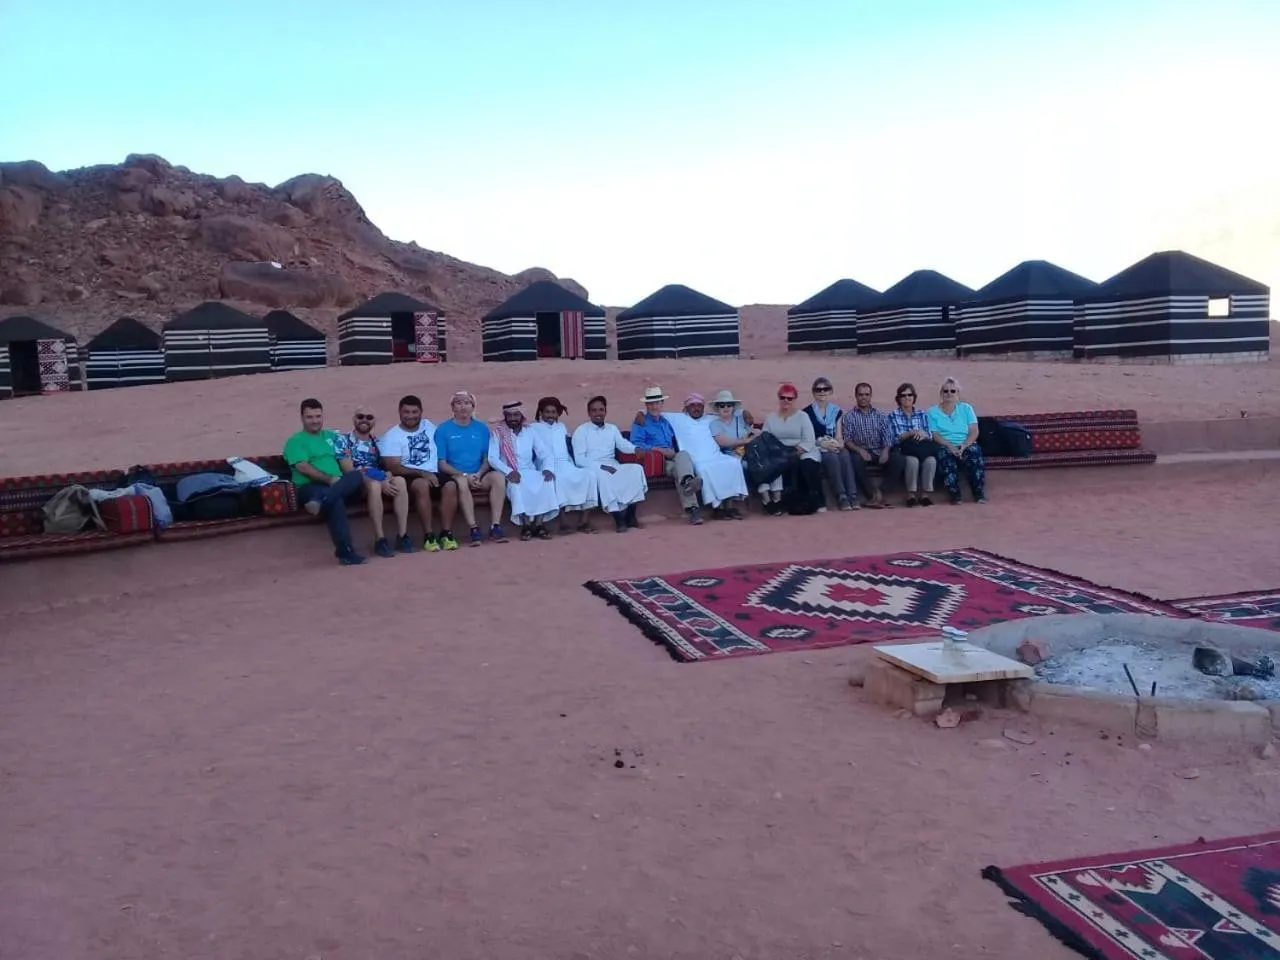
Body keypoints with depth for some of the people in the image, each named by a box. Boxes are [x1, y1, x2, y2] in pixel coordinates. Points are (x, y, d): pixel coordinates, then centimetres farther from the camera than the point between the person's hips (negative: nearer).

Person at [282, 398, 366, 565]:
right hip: (310, 487, -4)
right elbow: (303, 467, -6)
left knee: (357, 476, -30)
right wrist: (329, 479, -15)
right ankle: (345, 551, -39)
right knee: (336, 501, -37)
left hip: (340, 485, 5)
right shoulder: (295, 441, 9)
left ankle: (320, 501, -48)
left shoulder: (331, 436, 27)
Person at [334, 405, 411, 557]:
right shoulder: (343, 440, 1)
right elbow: (349, 471, -10)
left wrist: (386, 478, -13)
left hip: (381, 482, 5)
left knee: (400, 480, -28)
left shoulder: (377, 441, 18)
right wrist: (380, 482, -19)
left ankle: (402, 535, -29)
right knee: (374, 485, -38)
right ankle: (380, 539, -34)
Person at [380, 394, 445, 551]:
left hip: (434, 474, 4)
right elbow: (394, 467, -10)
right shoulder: (392, 436, 0)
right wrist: (422, 473, -20)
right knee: (422, 485, -38)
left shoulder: (429, 426, 16)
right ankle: (428, 535, -31)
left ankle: (446, 533, -21)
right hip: (410, 476, -4)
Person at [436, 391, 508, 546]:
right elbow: (442, 463, -4)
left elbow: (487, 459, 10)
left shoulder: (482, 429, 12)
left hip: (478, 476, 3)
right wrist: (465, 475, -17)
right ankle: (473, 529, -37)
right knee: (461, 481, -37)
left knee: (497, 476, -26)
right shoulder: (443, 430, 1)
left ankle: (495, 526, -28)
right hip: (453, 476, -3)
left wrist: (479, 474, -11)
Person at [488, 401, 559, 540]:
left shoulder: (531, 432, 13)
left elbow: (545, 454, 7)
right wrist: (509, 472, -25)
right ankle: (526, 524, -31)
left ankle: (538, 524, -27)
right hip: (509, 475, -3)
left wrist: (547, 468, -15)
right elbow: (492, 458, -9)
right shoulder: (497, 434, 3)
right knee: (516, 484, -37)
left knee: (547, 481, -28)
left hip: (530, 472, 3)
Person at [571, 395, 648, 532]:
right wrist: (601, 466, -19)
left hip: (613, 466, 5)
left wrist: (636, 449, -24)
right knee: (602, 476, -39)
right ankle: (618, 517, -33)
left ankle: (630, 515, -22)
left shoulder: (612, 429, 20)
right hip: (592, 468, -5)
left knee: (636, 468, -22)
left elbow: (623, 445, 0)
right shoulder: (581, 431, 5)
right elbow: (579, 459, -7)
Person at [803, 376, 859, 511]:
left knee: (845, 455, -32)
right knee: (832, 457, -36)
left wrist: (839, 444, -12)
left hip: (834, 447, 3)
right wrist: (822, 444, -16)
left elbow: (839, 436, 11)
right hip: (817, 449, -3)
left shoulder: (837, 411, 16)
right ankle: (841, 497, -38)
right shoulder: (807, 412, 3)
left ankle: (852, 495, -38)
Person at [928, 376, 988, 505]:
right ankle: (955, 494, -36)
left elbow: (974, 431, 4)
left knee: (975, 451, -33)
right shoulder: (933, 411, 12)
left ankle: (979, 493, -31)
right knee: (945, 455, -36)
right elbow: (935, 435, 0)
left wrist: (964, 445, -16)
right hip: (945, 446, -1)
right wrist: (950, 446, -18)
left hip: (966, 444, 1)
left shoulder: (966, 408, 16)